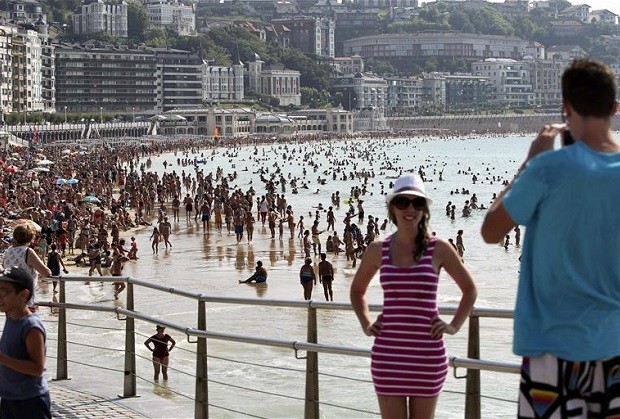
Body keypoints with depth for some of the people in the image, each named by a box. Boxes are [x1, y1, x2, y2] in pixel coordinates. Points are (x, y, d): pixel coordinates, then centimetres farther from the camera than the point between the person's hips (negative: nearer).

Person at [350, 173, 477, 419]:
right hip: (387, 355, 1)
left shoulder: (439, 249, 0)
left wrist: (454, 326, 1)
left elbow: (470, 290, 12)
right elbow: (357, 290, 22)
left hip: (427, 355, -1)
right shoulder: (377, 250, 5)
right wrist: (366, 325, 9)